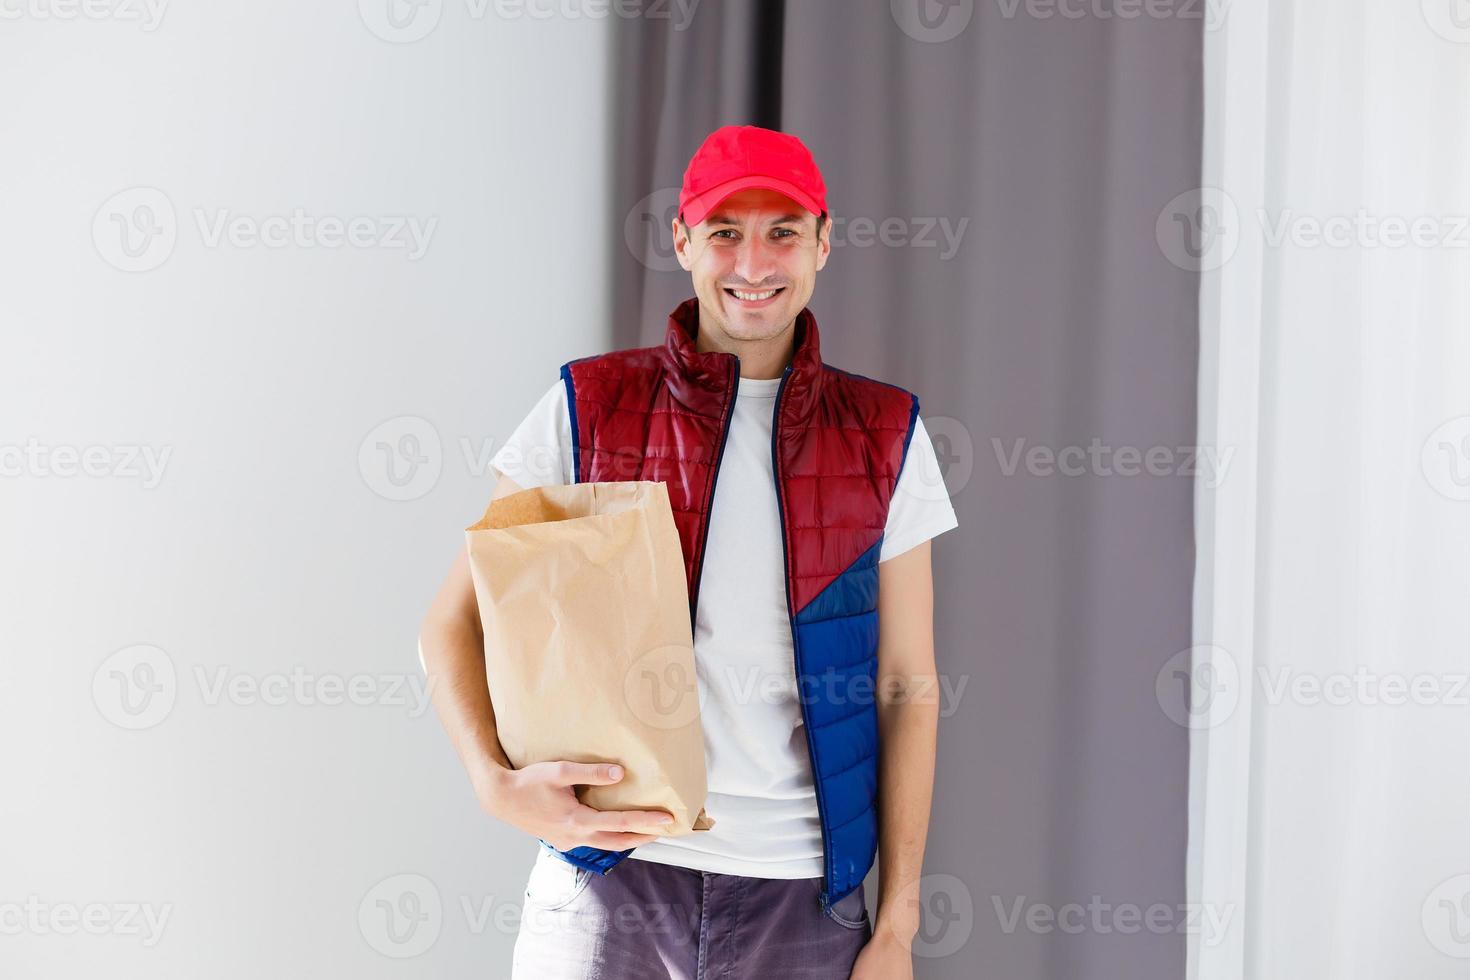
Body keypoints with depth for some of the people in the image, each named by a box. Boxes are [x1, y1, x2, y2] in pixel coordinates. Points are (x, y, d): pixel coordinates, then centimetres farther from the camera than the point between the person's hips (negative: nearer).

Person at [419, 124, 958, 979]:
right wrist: (499, 782, -16)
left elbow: (906, 687, 6)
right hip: (609, 871, -1)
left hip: (804, 897, 1)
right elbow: (453, 625, 3)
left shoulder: (885, 436, 6)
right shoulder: (588, 409, 3)